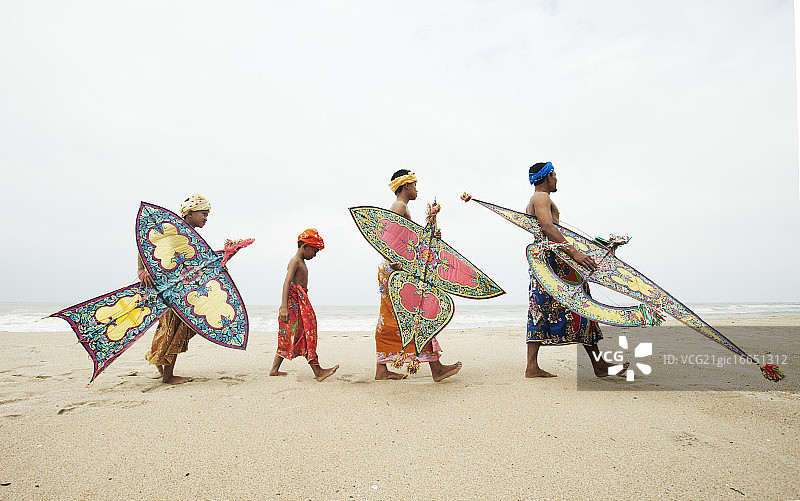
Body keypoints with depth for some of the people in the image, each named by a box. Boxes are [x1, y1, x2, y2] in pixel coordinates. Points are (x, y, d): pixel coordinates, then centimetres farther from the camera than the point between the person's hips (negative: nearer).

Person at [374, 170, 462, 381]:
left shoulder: (401, 207, 25)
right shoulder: (399, 206, -7)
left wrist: (430, 237, 15)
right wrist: (393, 261, -33)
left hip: (393, 266, 11)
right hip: (394, 268, -11)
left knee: (389, 320, 9)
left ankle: (382, 369, 14)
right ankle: (435, 368, -3)